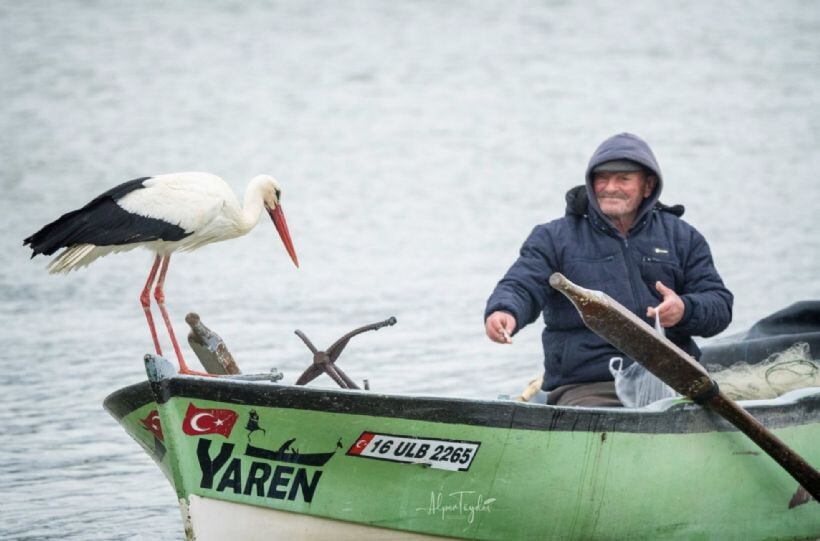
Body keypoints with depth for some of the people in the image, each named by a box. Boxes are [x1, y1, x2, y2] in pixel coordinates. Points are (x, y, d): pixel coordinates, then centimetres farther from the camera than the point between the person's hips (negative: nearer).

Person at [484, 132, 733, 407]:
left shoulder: (682, 238, 19)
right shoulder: (556, 238, 14)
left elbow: (720, 305, 14)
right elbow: (521, 287, 1)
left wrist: (684, 310, -10)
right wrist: (504, 312, -24)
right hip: (585, 389, -2)